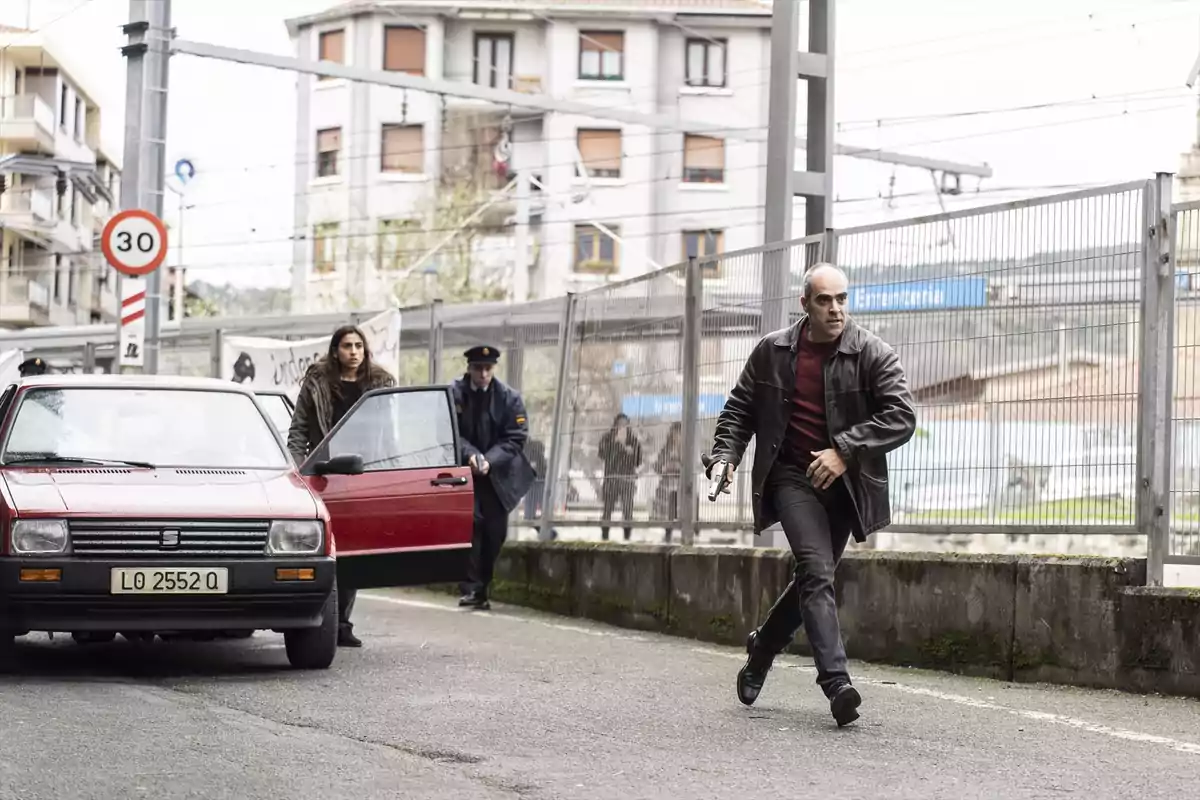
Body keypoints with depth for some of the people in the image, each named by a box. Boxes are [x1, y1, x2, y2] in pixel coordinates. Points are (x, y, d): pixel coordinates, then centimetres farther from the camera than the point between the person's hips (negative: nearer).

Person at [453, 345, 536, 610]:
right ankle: (472, 588, -17)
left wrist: (490, 460, -18)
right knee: (471, 526, -16)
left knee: (495, 533, 2)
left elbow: (516, 438, -4)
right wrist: (470, 454, -21)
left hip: (498, 476, 2)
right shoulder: (454, 394, -3)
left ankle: (482, 590, 10)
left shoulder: (510, 398, 0)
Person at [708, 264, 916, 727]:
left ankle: (762, 649, 39)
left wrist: (845, 451, -22)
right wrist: (725, 456, -4)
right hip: (792, 475, -2)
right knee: (817, 571, -19)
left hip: (844, 482, 2)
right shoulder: (773, 351, 1)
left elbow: (902, 416, -13)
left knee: (813, 577, 13)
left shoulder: (874, 354, -5)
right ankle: (836, 682, -27)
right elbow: (739, 409, 13)